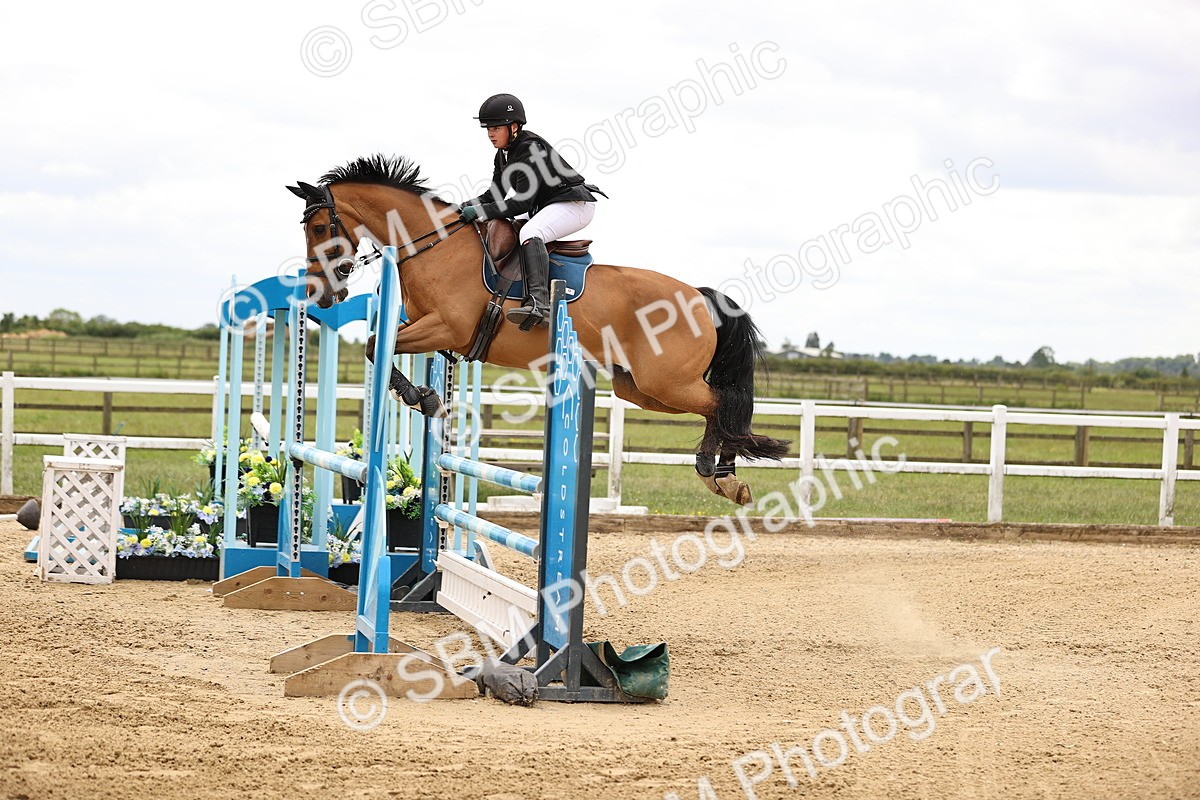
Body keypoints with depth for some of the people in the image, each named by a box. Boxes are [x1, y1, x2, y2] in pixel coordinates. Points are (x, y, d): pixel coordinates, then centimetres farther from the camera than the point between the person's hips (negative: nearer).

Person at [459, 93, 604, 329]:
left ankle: (539, 303, -53)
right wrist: (468, 206, -8)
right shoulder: (503, 154, 10)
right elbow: (496, 194, 10)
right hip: (546, 209, 11)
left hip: (574, 204, -11)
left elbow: (523, 202, -24)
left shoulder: (531, 149, -20)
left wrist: (481, 211, -27)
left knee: (530, 233, -36)